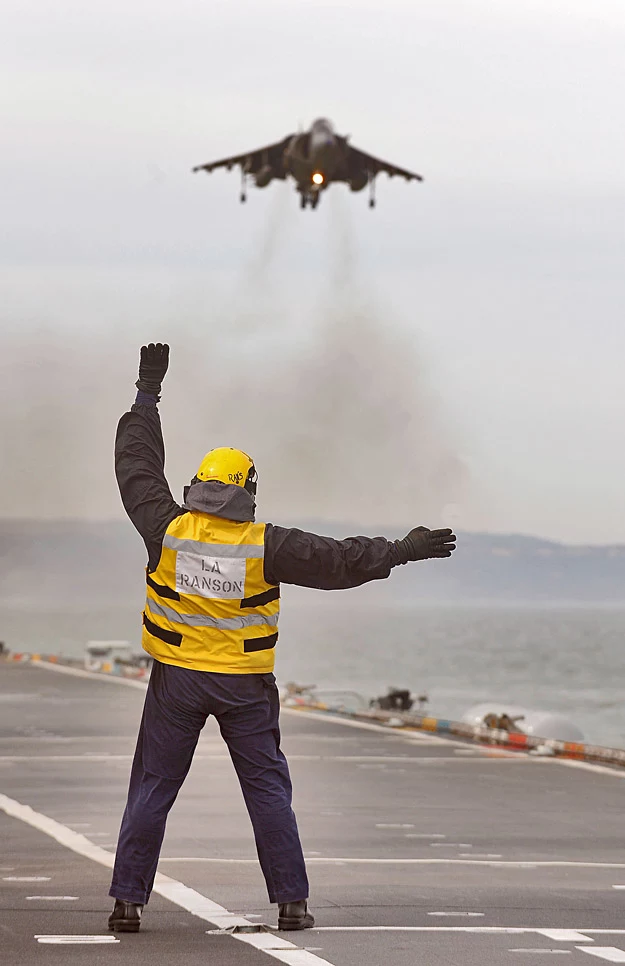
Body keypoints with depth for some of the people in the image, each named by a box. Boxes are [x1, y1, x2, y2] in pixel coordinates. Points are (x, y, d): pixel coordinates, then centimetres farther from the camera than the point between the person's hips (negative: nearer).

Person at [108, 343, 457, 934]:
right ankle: (291, 902, 5)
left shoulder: (168, 529, -6)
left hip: (176, 677, 1)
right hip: (244, 685, -1)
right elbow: (336, 560, -8)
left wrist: (148, 394, 14)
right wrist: (402, 551, 1)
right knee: (268, 789, 7)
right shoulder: (264, 546, -9)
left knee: (152, 790, 6)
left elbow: (137, 465, 6)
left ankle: (128, 901, 2)